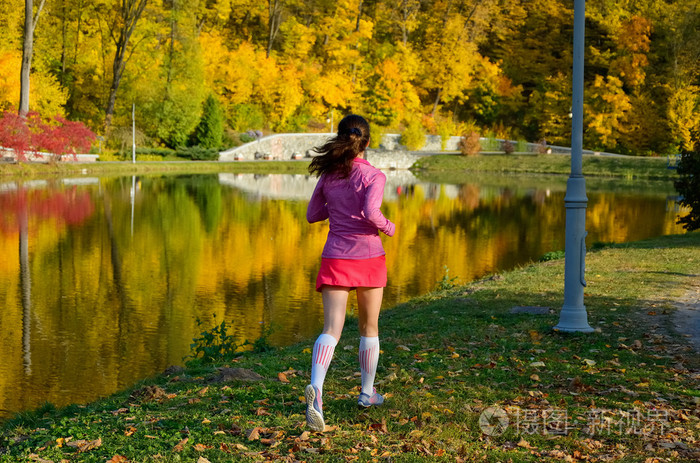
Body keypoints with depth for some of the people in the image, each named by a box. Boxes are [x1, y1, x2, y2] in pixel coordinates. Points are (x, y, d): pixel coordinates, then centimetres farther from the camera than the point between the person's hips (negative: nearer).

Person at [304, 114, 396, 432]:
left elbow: (312, 215, 15)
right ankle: (367, 392, 30)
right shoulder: (373, 176, -7)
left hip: (335, 259, 2)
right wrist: (388, 227, -2)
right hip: (368, 256, -2)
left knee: (332, 329, -8)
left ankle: (316, 388, -33)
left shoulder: (328, 176, 7)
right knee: (369, 327, 17)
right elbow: (370, 213, -22)